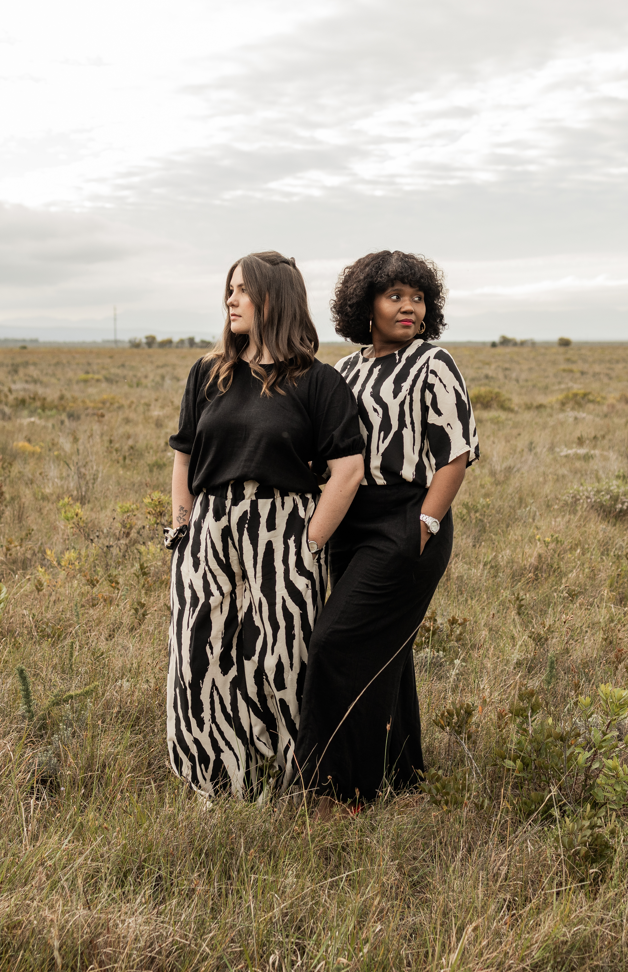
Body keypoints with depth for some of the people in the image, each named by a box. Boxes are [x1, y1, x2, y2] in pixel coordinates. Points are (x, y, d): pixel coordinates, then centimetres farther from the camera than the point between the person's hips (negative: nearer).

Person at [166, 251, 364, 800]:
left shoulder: (318, 382, -3)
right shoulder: (208, 375, 11)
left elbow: (349, 471, -8)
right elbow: (184, 458, 15)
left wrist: (309, 546, -9)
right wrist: (182, 531, 6)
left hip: (284, 535, -4)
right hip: (210, 536, 4)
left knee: (279, 664, 0)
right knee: (203, 662, 4)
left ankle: (278, 791, 19)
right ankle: (216, 790, 22)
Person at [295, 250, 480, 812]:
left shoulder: (432, 366, -6)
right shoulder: (347, 371, 14)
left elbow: (457, 453, -10)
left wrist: (423, 528, -17)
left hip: (406, 524, -7)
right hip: (353, 526, 7)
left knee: (341, 644, -11)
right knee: (381, 651, 13)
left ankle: (342, 786, 1)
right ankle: (397, 776, 27)